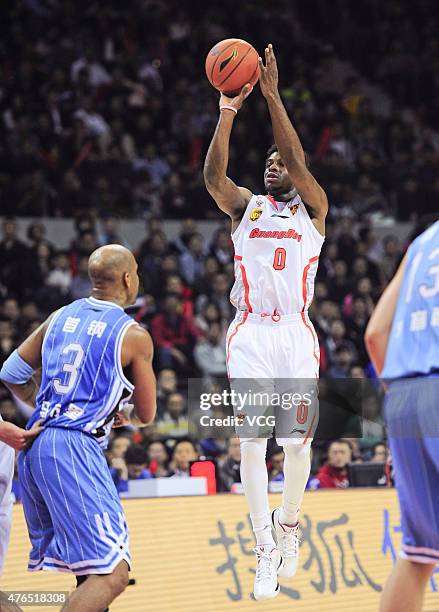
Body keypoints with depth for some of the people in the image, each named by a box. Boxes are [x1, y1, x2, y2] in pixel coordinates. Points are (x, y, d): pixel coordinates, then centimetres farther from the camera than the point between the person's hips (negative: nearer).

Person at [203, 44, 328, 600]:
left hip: (295, 332, -1)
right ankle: (265, 550, -4)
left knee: (297, 439, 0)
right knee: (252, 440, -7)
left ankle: (289, 524, 25)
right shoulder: (245, 206, 12)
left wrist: (272, 95, -16)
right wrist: (228, 113, -18)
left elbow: (298, 162, -10)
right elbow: (212, 176, -8)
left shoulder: (312, 208, 8)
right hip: (250, 332, 1)